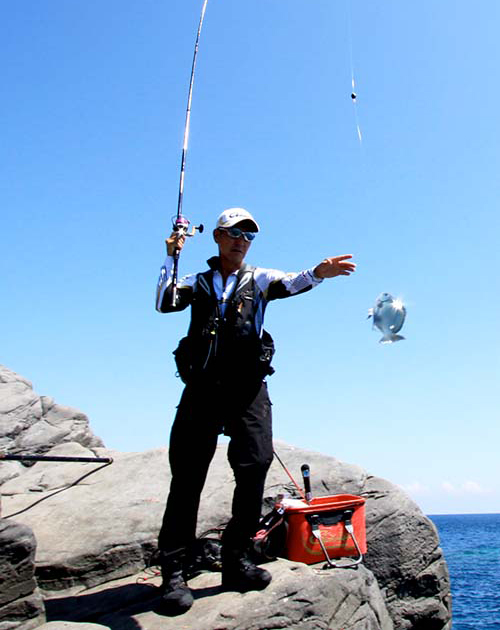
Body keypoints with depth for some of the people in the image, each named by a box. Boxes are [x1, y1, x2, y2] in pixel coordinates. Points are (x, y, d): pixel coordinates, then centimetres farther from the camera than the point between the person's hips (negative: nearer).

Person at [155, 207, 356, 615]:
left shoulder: (258, 279, 16)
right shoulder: (197, 283, 19)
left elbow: (289, 284, -6)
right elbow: (164, 303, 3)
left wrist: (317, 274, -27)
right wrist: (171, 258, -1)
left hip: (247, 387, 0)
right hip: (202, 386, 0)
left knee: (255, 465, -11)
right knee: (188, 473, -5)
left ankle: (237, 560, 5)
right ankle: (174, 572, 2)